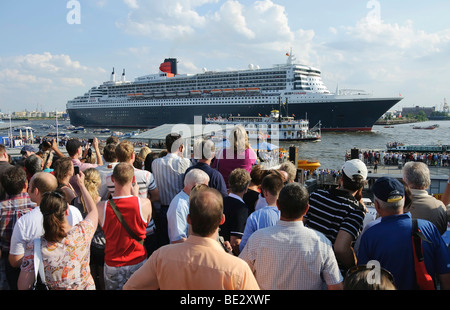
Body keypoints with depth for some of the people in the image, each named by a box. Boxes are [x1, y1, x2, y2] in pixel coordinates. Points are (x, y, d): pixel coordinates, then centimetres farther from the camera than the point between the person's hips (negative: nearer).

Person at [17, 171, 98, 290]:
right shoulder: (83, 232, -24)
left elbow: (23, 286, -16)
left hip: (54, 287, -1)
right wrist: (81, 185, 11)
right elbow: (93, 210, -1)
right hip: (87, 286, 1)